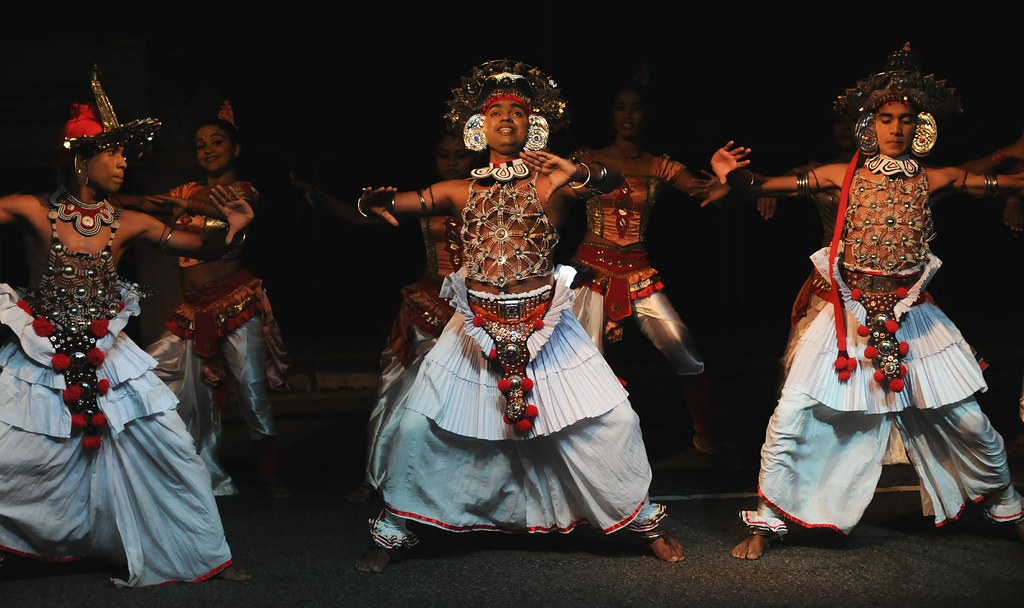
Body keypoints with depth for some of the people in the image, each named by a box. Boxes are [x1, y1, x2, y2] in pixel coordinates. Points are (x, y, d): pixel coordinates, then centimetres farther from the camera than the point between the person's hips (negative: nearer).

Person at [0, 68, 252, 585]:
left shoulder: (129, 224, -2)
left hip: (106, 357, 2)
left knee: (173, 452, 0)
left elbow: (200, 248, 2)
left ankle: (206, 555, 13)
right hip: (42, 361, -2)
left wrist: (230, 228, -17)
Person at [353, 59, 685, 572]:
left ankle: (643, 519, 16)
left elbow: (612, 180, -18)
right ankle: (393, 532, 16)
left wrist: (579, 173, -41)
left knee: (613, 420, -6)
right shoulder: (460, 192, 7)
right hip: (477, 331, 2)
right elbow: (385, 202, 6)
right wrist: (376, 200, -20)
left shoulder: (550, 182, -1)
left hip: (545, 329, -1)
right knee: (416, 426, -2)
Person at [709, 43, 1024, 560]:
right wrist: (735, 177, -22)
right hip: (850, 316, -1)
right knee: (791, 419, -6)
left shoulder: (933, 180, 4)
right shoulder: (845, 176, 2)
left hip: (912, 317, 1)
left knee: (969, 423, 4)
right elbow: (776, 185, -5)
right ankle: (768, 521, 10)